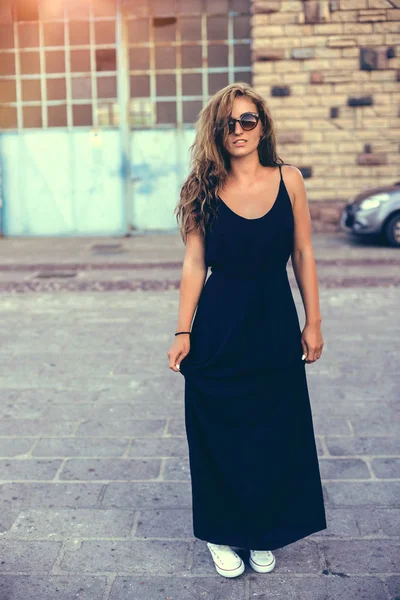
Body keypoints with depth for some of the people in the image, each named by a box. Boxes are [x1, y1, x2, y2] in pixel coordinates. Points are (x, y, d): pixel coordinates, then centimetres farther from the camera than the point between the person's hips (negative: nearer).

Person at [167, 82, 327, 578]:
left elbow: (303, 255, 3)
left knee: (275, 430, 11)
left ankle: (264, 534, 32)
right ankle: (222, 534, 28)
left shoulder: (288, 180, 0)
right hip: (219, 325, -1)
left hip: (276, 322, 2)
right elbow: (194, 264, -3)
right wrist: (183, 333, -6)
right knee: (221, 430, 7)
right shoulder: (204, 189, -3)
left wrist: (313, 322, 1)